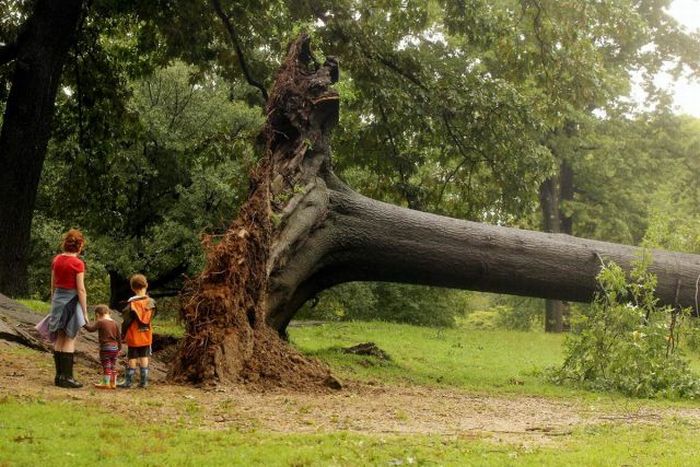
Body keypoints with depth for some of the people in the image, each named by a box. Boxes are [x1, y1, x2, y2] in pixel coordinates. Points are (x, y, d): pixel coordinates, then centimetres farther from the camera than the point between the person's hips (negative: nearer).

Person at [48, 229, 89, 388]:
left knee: (59, 340, 12)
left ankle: (59, 375, 17)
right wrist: (85, 312, -8)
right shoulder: (78, 263, -14)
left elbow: (53, 285, 11)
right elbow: (81, 290, -14)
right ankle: (66, 377, 0)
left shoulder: (56, 260, 5)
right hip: (71, 300, -6)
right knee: (69, 340, 0)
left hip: (57, 299, 6)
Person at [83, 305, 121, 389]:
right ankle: (113, 383, 18)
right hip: (114, 347, 6)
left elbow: (91, 329, -18)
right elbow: (119, 337, 14)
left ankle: (106, 383, 3)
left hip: (105, 347, -6)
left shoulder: (100, 322, -9)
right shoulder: (114, 323, 11)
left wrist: (85, 324, -1)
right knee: (113, 366, 13)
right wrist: (119, 348, 22)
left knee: (106, 366, -1)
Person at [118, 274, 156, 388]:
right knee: (144, 358, 9)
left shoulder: (133, 303, -15)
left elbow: (127, 321, -11)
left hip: (134, 337, -4)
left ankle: (128, 381, 9)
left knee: (132, 358, 3)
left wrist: (123, 335, -2)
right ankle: (144, 381, 10)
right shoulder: (151, 302, -3)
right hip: (146, 336, 4)